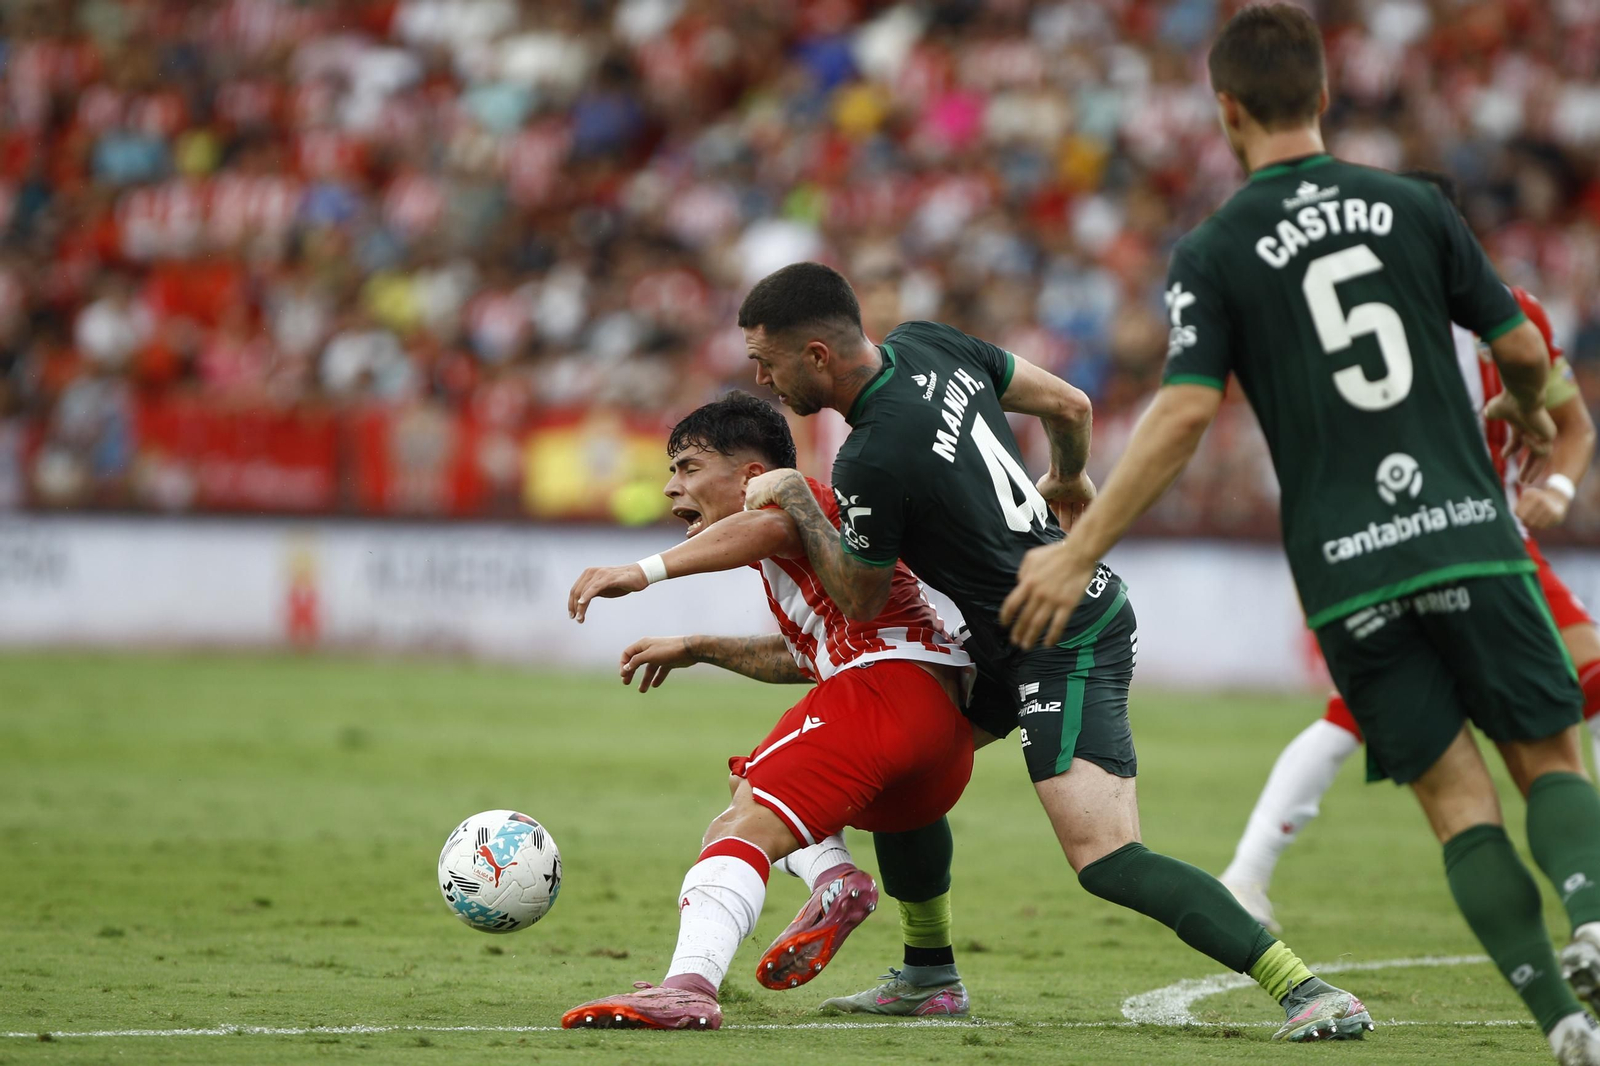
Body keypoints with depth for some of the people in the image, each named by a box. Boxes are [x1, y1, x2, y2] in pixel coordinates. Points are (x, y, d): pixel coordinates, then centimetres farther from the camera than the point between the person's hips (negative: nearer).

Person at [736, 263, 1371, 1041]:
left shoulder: (871, 463, -24)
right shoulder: (927, 345, -1)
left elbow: (862, 603, -8)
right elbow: (1070, 405, 11)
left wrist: (797, 501, -2)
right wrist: (1069, 484, 30)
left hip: (1070, 648, -10)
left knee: (1106, 861, -19)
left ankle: (1304, 989, -22)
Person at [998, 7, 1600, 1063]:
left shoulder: (1215, 252, -1)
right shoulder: (1413, 206, 5)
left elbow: (1183, 416, -11)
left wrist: (1076, 555, -7)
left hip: (1347, 572, -1)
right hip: (1467, 535, 1)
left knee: (1455, 794, 6)